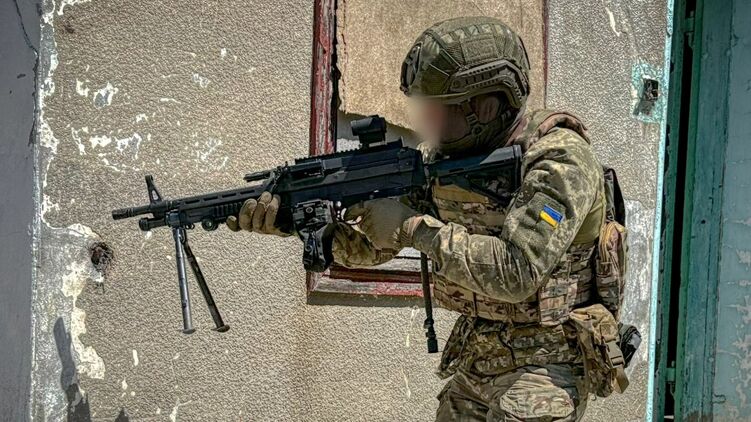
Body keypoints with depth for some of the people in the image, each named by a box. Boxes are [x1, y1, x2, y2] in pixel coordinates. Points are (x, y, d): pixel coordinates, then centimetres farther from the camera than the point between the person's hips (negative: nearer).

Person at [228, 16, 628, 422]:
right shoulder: (443, 155, 0)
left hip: (544, 363, -7)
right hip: (476, 359, 7)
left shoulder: (560, 159, -20)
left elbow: (517, 274, -30)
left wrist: (415, 227, -24)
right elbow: (371, 245, 3)